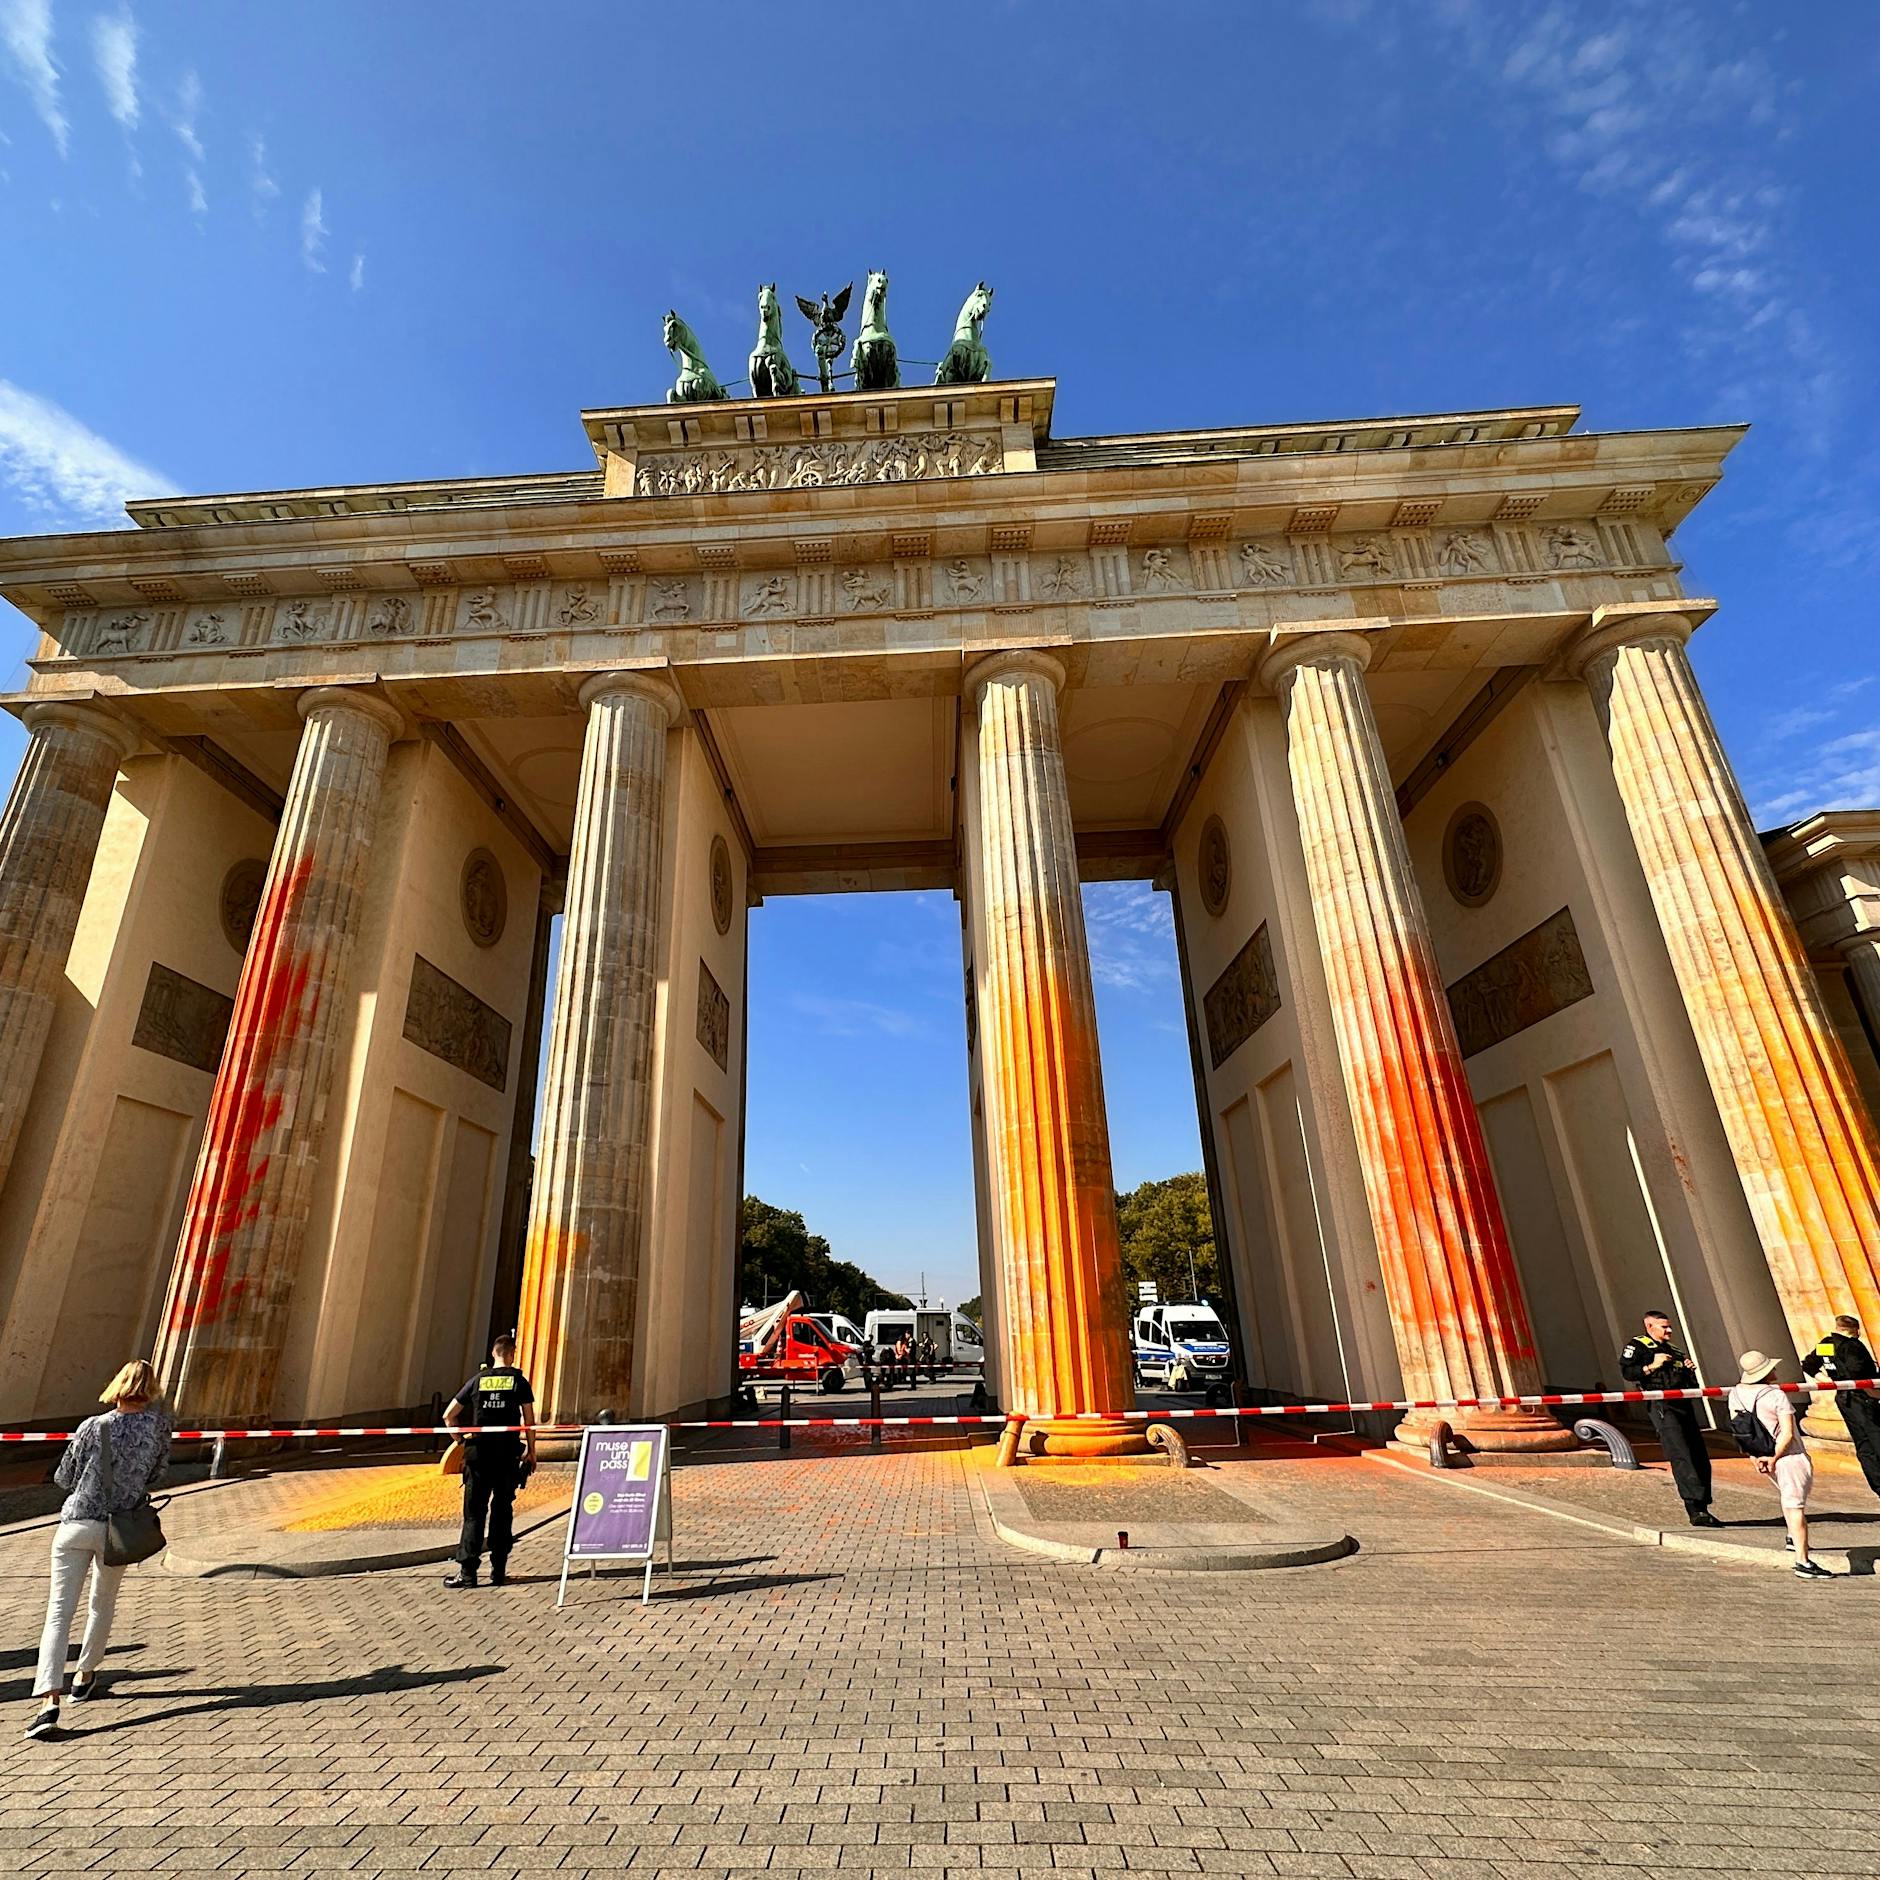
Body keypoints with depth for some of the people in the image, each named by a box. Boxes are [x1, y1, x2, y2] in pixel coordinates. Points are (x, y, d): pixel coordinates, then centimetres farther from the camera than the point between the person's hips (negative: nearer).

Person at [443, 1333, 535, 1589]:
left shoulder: (478, 1380, 5)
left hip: (478, 1452, 1)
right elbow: (529, 1420, -3)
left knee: (474, 1511, 6)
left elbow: (449, 1414, 7)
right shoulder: (519, 1381, 0)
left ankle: (468, 1570, 1)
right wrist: (531, 1450, 7)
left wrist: (460, 1436, 22)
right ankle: (498, 1570, 12)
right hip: (508, 1453, -1)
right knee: (502, 1510, 9)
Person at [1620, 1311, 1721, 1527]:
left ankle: (1702, 1508, 15)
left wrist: (1690, 1370, 10)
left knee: (1701, 1458, 6)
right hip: (1661, 1406, -8)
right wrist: (1651, 1366, -16)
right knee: (1681, 1457, -15)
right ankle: (1695, 1510, -18)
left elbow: (1691, 1384, 30)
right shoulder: (1637, 1345, 2)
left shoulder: (1674, 1350, 26)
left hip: (1684, 1405, 8)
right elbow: (1626, 1371, -9)